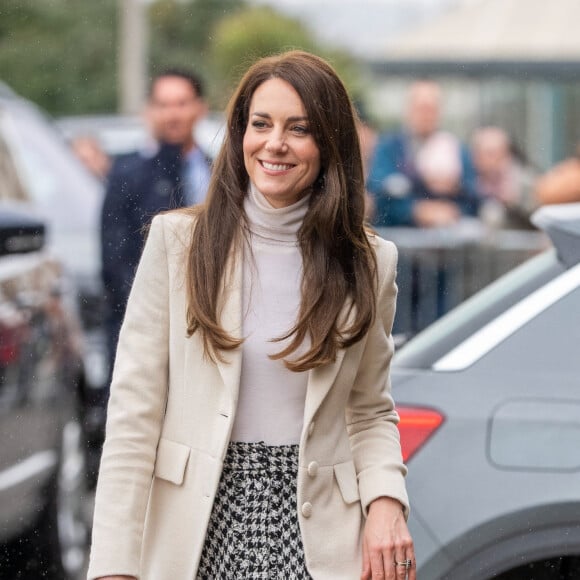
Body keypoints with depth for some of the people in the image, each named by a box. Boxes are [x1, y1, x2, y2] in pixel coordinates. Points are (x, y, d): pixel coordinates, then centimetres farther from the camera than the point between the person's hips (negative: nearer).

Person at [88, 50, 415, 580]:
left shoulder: (367, 263, 4)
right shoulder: (176, 241, -2)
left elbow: (371, 412, 12)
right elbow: (134, 411, -5)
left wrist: (385, 500, -9)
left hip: (314, 532, 1)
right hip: (199, 526, -1)